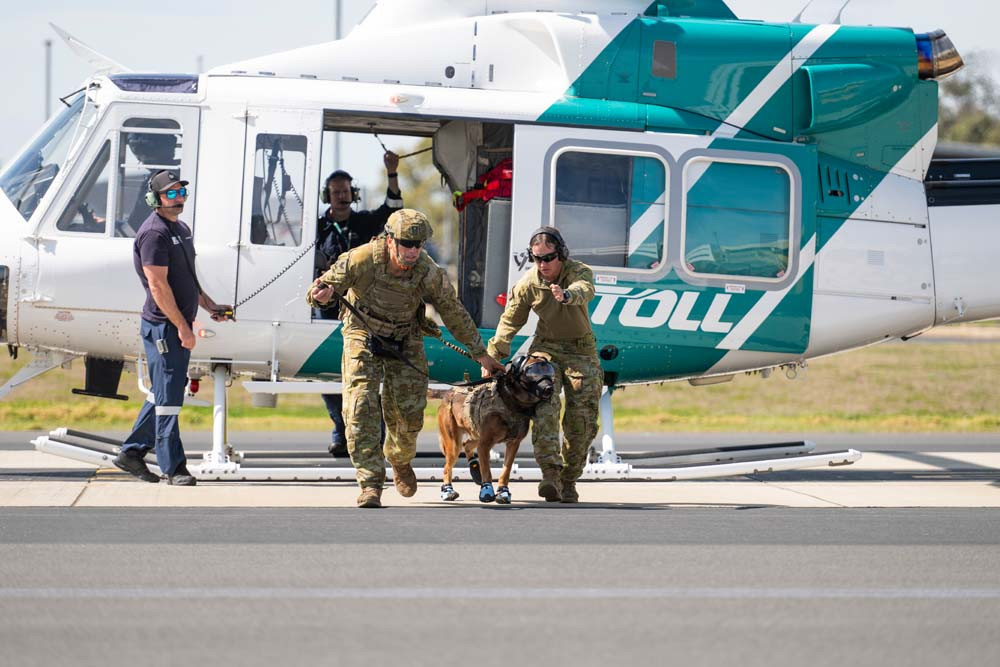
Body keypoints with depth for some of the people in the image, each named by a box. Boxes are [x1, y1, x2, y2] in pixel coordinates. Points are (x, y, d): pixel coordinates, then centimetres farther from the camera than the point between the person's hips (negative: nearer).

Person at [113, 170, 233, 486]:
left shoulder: (181, 229, 17)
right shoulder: (154, 232, -14)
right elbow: (158, 285, -19)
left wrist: (209, 306, 17)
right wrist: (182, 327, -19)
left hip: (179, 325, 10)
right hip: (163, 326, -10)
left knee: (164, 394, 14)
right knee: (168, 396, -6)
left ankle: (131, 453, 22)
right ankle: (173, 467, -3)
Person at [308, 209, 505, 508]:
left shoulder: (429, 274, -23)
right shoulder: (361, 260, -27)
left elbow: (455, 313, -6)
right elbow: (318, 291, -16)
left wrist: (480, 353, 3)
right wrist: (323, 294, -42)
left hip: (405, 342, 1)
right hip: (363, 336, -1)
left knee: (408, 414, 1)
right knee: (361, 409, -17)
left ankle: (400, 460, 35)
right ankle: (371, 485, -15)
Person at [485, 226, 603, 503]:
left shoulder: (579, 271, -14)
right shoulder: (527, 284, -6)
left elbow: (585, 289, -39)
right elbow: (509, 322, 2)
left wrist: (568, 294, -63)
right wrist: (492, 359, -4)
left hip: (581, 349, 0)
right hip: (545, 348, 0)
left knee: (583, 417, -4)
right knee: (544, 405, -23)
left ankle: (569, 480, 10)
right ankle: (550, 473, -35)